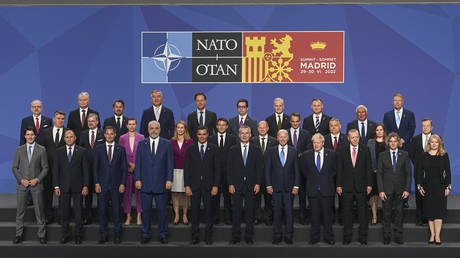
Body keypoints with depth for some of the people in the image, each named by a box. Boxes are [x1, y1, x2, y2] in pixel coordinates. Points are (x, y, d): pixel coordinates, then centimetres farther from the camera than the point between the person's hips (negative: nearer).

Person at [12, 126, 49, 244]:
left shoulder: (41, 149, 2)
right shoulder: (19, 150, 6)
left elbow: (45, 167, 3)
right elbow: (15, 167, 6)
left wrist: (37, 179, -10)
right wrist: (21, 180, -7)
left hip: (36, 184, -1)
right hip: (22, 184, 1)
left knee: (39, 209, 1)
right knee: (20, 210, 5)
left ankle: (42, 235, 9)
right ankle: (19, 234, 14)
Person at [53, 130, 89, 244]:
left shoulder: (82, 151, 2)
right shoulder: (59, 151, 6)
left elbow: (85, 169, 0)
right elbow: (55, 169, 5)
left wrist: (85, 186, -6)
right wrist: (56, 186, -2)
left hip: (77, 187, -1)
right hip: (64, 186, 2)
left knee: (78, 211, 3)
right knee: (64, 211, 6)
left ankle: (78, 235, 13)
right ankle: (66, 234, 17)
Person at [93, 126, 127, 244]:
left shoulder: (121, 149, 5)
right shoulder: (99, 149, 7)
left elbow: (124, 168, 4)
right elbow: (95, 167, 5)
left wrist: (123, 183, -4)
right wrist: (96, 183, -3)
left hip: (116, 185, -1)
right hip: (102, 184, 1)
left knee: (117, 209, 2)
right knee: (102, 209, 3)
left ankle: (117, 234, 12)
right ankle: (103, 234, 14)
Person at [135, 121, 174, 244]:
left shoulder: (167, 144, 4)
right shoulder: (142, 144, 7)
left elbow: (170, 163, 2)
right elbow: (138, 163, 6)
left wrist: (169, 180, -5)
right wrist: (137, 179, -2)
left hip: (161, 183, -1)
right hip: (145, 183, 1)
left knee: (162, 210, 3)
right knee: (146, 210, 6)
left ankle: (163, 234, 15)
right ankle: (146, 234, 17)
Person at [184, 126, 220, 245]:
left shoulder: (213, 149, 4)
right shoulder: (190, 149, 6)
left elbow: (217, 168, 1)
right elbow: (186, 168, 4)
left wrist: (216, 185, -6)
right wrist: (187, 185, -4)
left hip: (208, 185, 0)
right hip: (194, 185, 1)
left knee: (209, 211, 3)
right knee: (195, 211, 5)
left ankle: (208, 236, 14)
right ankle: (195, 236, 13)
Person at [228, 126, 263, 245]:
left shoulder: (256, 150, 6)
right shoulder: (233, 150, 7)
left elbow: (259, 168, 3)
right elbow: (229, 169, 3)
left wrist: (257, 183, -6)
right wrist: (230, 184, -5)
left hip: (251, 186, 0)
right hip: (236, 185, 0)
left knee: (250, 212, 4)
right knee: (236, 212, 4)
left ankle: (249, 237, 13)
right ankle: (236, 236, 11)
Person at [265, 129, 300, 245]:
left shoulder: (293, 151, 6)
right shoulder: (271, 151, 5)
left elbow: (296, 170, 5)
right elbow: (267, 169, 5)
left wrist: (296, 186, -1)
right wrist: (268, 185, -2)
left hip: (289, 187, 0)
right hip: (276, 187, 0)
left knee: (289, 211, 1)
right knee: (276, 211, 4)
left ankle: (288, 236, 10)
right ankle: (277, 236, 12)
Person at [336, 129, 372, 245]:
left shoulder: (365, 150, 3)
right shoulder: (342, 151, 5)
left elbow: (368, 168, 2)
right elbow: (339, 169, 4)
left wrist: (369, 184, -3)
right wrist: (339, 185, -1)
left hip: (361, 187, -1)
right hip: (347, 186, 1)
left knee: (363, 212, 3)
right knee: (347, 212, 6)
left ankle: (363, 237, 12)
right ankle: (347, 237, 15)